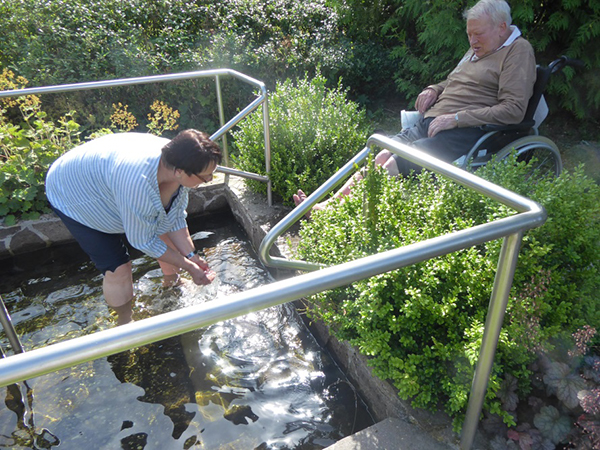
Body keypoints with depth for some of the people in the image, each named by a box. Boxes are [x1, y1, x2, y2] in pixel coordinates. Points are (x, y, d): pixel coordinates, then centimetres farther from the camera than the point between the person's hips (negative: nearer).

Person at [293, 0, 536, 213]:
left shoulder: (519, 51, -1)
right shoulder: (478, 49, 25)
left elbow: (514, 109, -13)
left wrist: (457, 118, -17)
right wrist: (434, 89, 14)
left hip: (464, 132, -8)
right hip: (430, 121, 8)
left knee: (395, 164, -26)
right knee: (381, 157, -14)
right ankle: (328, 205, -21)